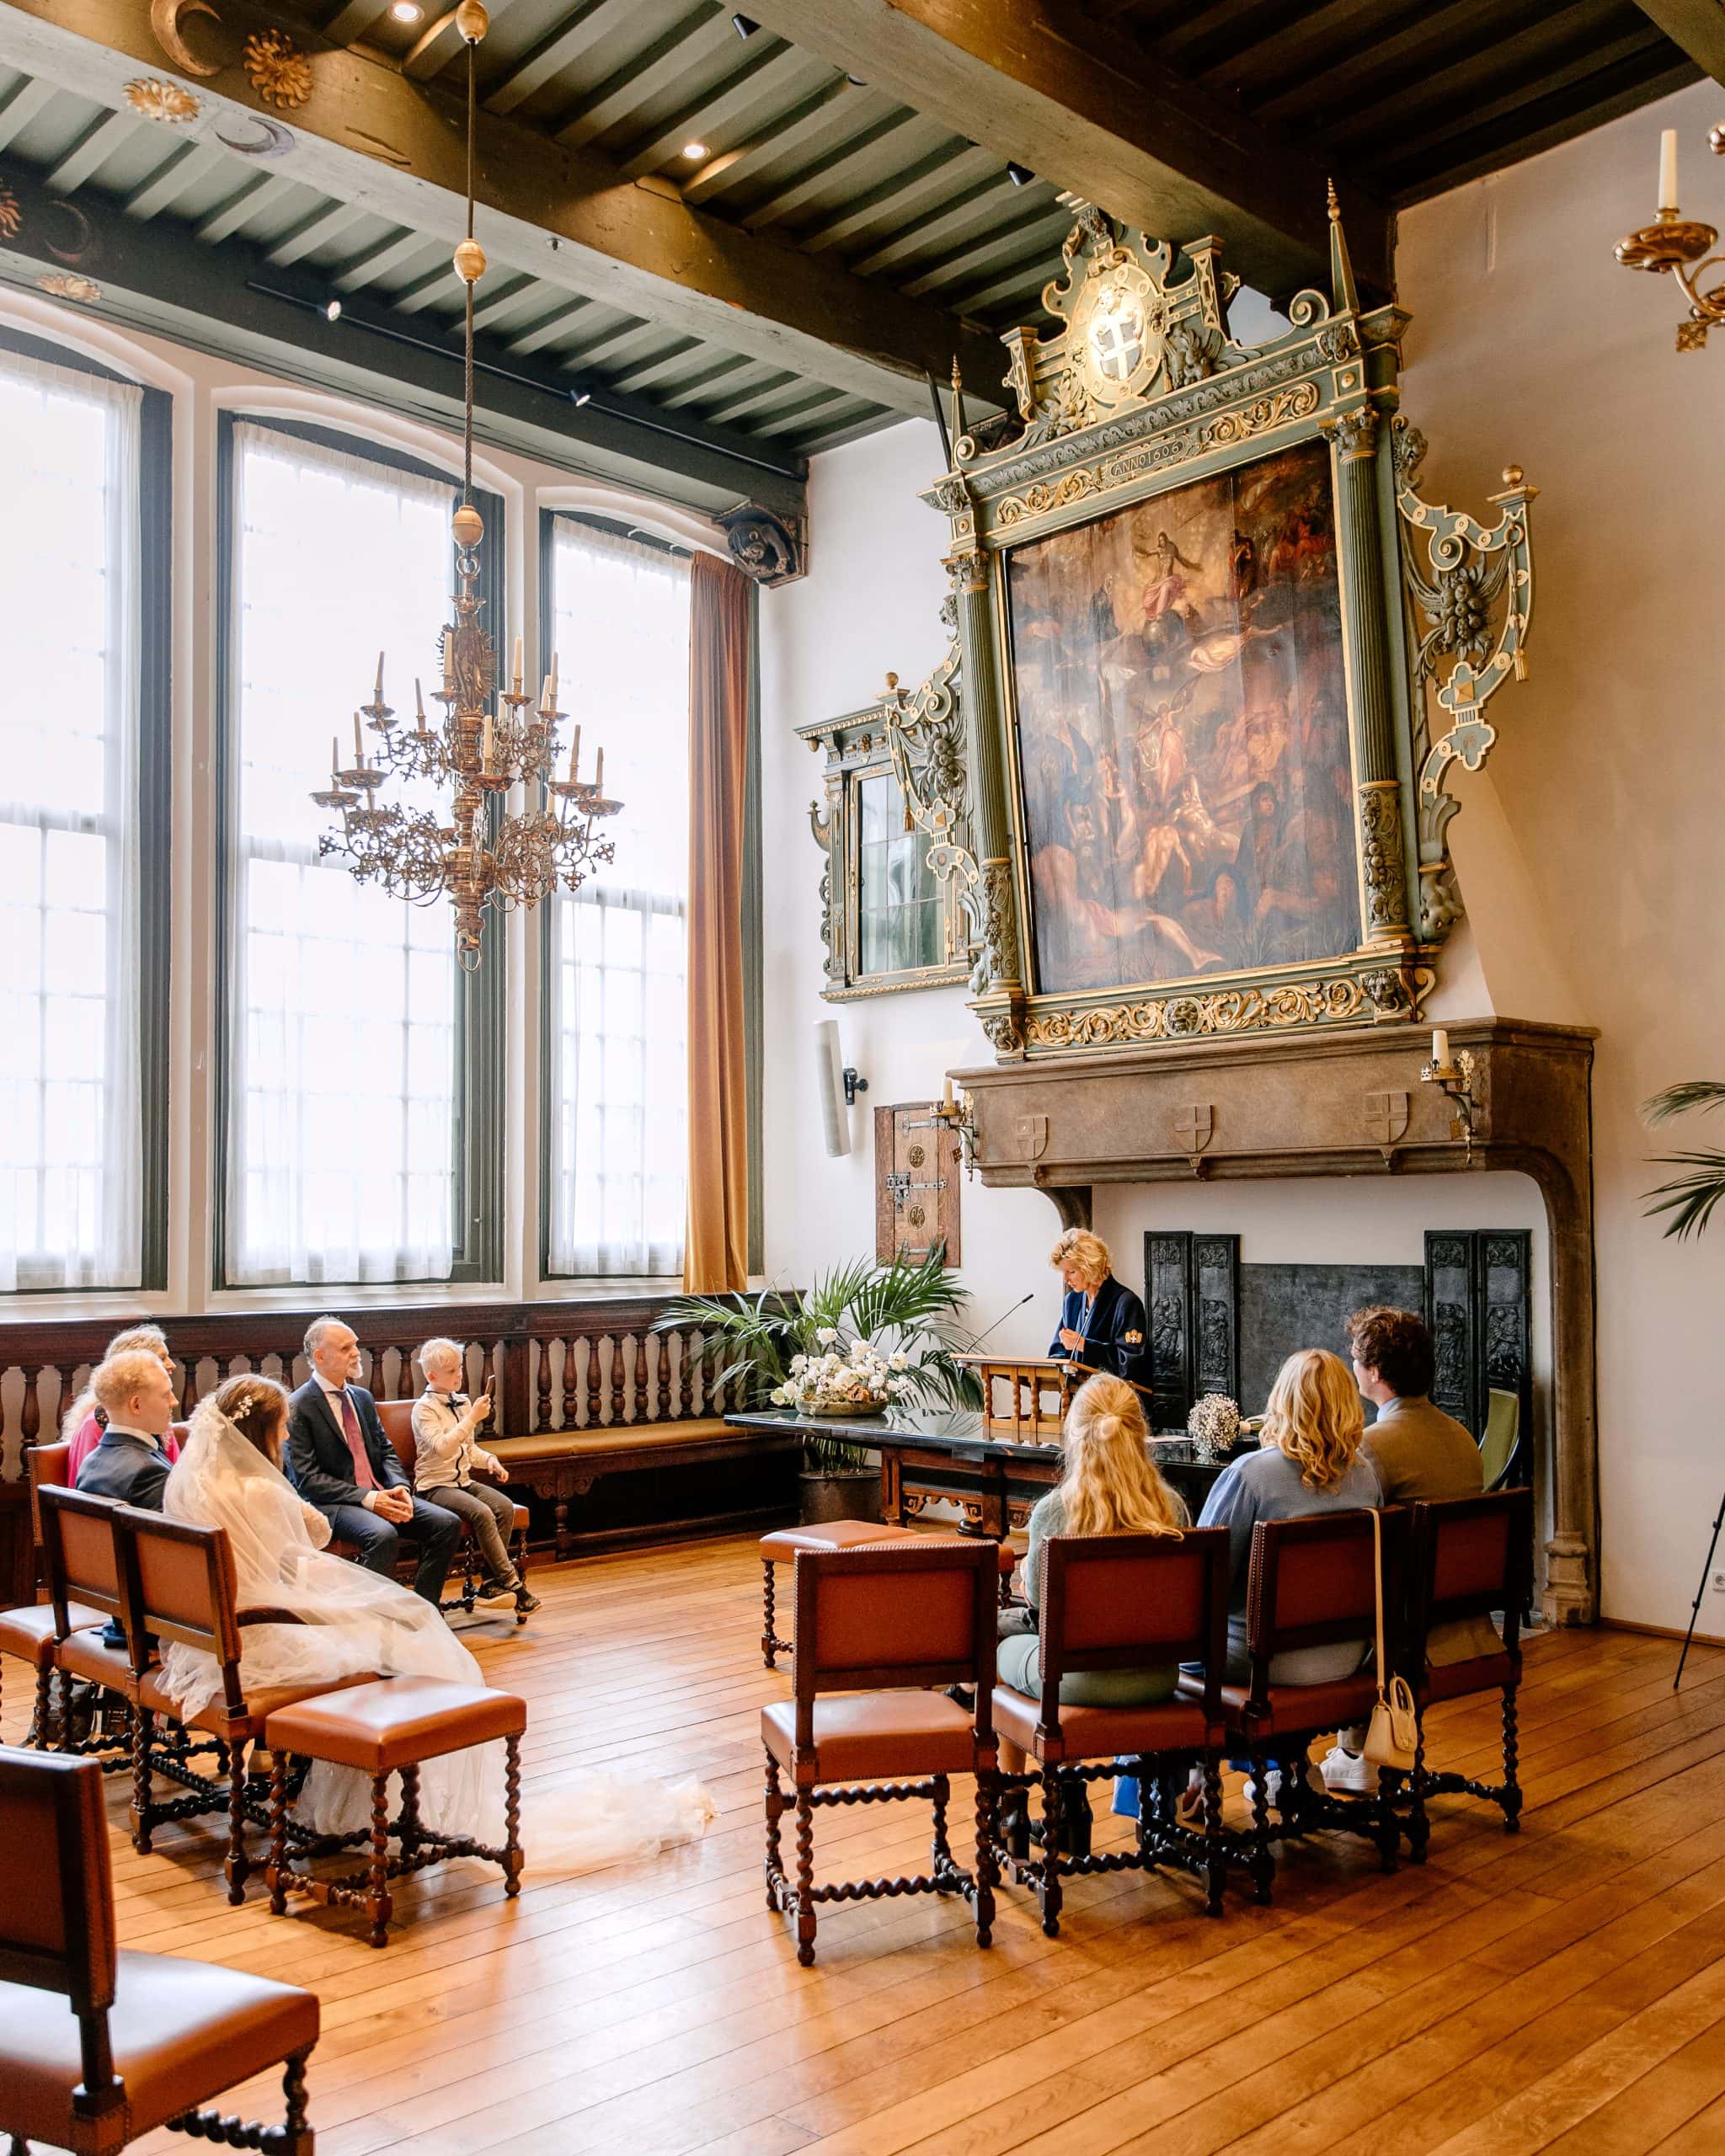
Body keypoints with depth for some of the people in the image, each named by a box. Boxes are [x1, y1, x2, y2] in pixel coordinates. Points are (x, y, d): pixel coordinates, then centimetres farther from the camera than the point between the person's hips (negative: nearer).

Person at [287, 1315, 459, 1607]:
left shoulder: (363, 1398, 16)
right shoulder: (298, 1407, -8)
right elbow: (308, 1478, -13)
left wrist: (399, 1487, -5)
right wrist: (366, 1498, -21)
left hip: (379, 1493, 7)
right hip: (332, 1503, -7)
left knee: (447, 1523, -12)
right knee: (383, 1535, -35)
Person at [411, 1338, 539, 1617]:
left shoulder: (463, 1402, 14)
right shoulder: (424, 1408, -9)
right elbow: (443, 1447, -24)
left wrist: (488, 1459, 4)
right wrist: (473, 1418, -27)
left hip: (463, 1481, 7)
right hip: (435, 1486, -7)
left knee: (504, 1507, -19)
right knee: (481, 1513, -30)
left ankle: (492, 1583, -15)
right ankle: (511, 1581, -24)